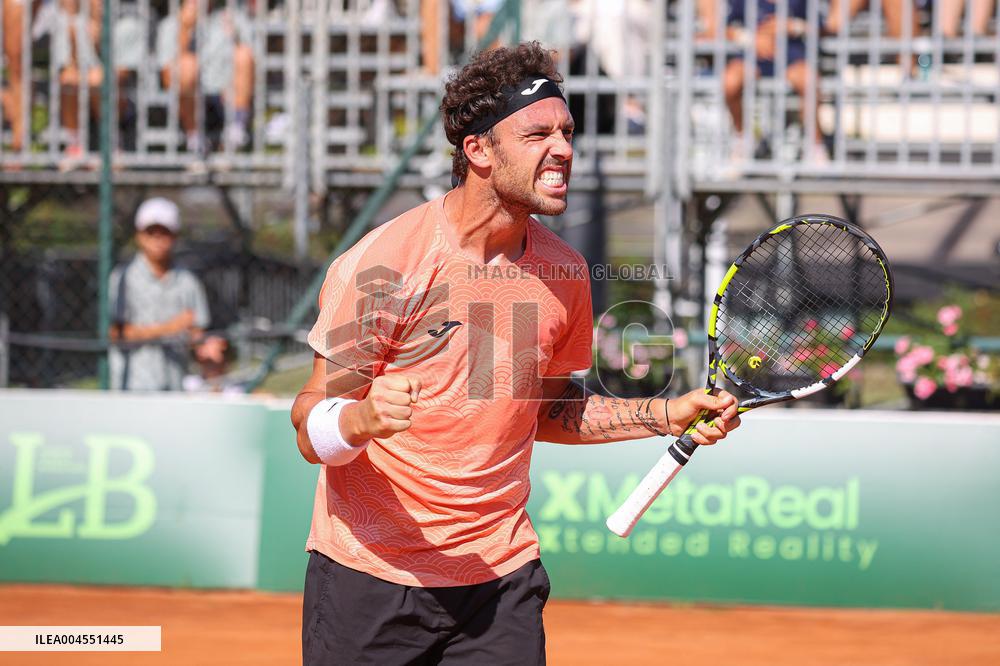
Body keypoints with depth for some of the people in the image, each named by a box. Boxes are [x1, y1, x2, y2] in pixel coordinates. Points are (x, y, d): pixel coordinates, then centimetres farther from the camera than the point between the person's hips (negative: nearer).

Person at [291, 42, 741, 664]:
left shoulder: (565, 272, 3)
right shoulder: (384, 264, -14)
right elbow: (312, 434, -13)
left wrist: (667, 415, 8)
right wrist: (365, 419, -34)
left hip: (501, 577, 4)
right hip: (368, 575, -4)